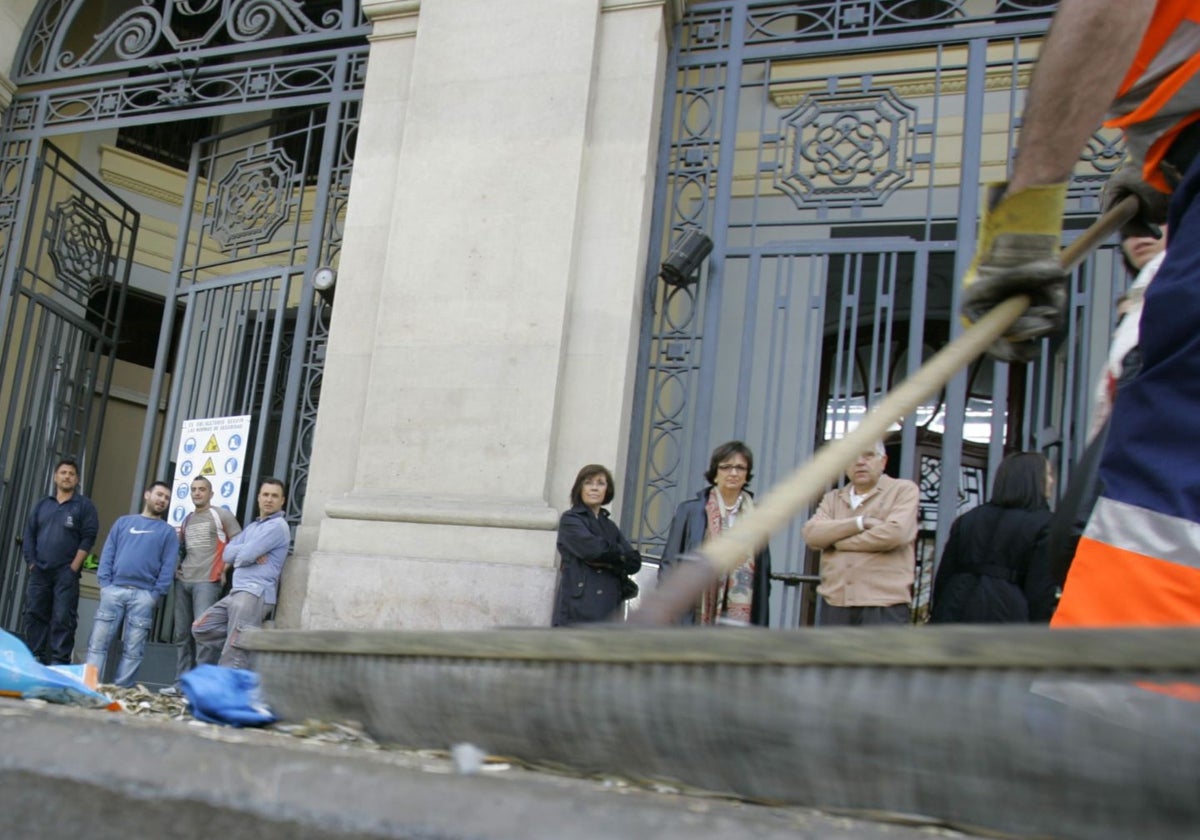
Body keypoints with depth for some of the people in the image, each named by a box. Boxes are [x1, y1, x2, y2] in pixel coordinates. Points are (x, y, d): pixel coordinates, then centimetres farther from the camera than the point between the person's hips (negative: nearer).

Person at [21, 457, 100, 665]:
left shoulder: (84, 505, 2)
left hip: (66, 573, -4)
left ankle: (59, 662, -7)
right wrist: (31, 563, 3)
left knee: (63, 619, -7)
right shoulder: (42, 505, 16)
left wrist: (73, 568, -11)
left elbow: (88, 538, -5)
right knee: (34, 615, 5)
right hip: (39, 572, 5)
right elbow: (29, 535, 14)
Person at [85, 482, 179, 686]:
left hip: (143, 595, -1)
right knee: (98, 641, -3)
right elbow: (108, 554, 9)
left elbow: (168, 566, 3)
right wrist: (104, 583, -3)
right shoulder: (123, 522, 16)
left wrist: (155, 594, -8)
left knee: (133, 648, 0)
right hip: (114, 590, 1)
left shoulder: (168, 532, 11)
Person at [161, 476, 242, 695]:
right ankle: (181, 683, 13)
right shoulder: (187, 520, 19)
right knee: (182, 634, 8)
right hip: (183, 581, 7)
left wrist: (224, 568, -7)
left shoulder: (221, 515, 1)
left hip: (207, 581, -7)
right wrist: (176, 566, 12)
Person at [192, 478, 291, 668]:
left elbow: (245, 556, -15)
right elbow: (227, 553, 12)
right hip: (236, 592, 10)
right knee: (201, 627, 11)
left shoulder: (277, 526, -7)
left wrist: (236, 556, 8)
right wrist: (249, 553, -7)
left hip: (255, 594, -10)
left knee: (233, 656, -12)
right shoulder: (252, 527, 22)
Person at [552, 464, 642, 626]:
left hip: (608, 611, 6)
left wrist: (606, 562, -9)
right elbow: (592, 548, -16)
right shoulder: (570, 520, 2)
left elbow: (634, 562, 8)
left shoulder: (610, 526, 20)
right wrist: (619, 554, 2)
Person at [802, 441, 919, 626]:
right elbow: (812, 533, -1)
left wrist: (835, 539, -3)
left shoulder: (903, 490, 4)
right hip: (835, 604, 5)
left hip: (884, 606, -5)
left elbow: (894, 533, -14)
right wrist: (860, 522, -13)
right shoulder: (832, 498, 17)